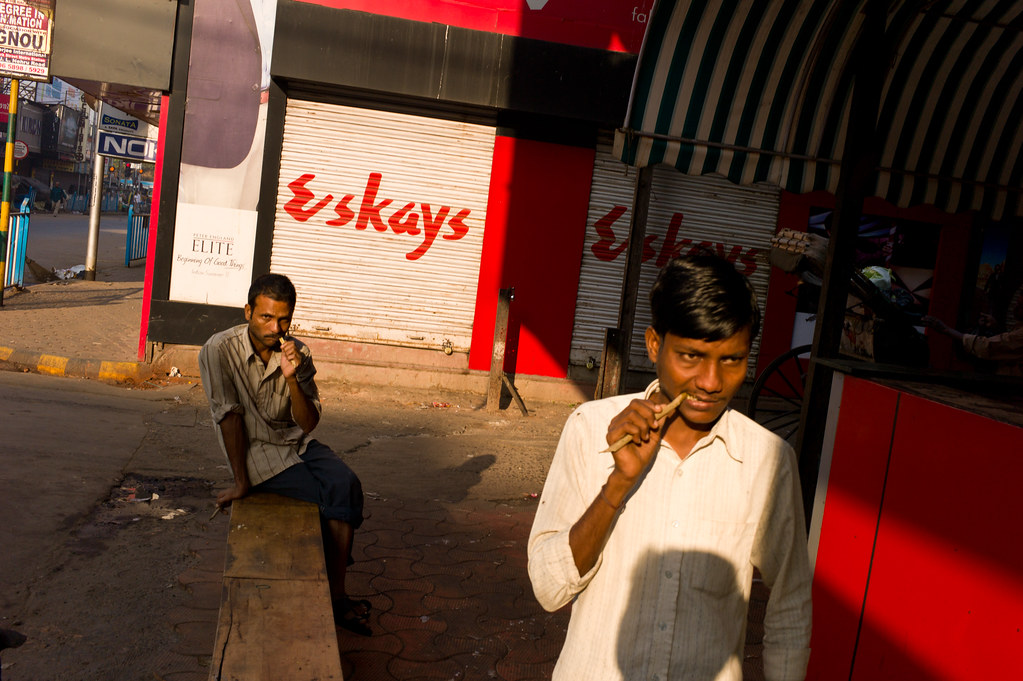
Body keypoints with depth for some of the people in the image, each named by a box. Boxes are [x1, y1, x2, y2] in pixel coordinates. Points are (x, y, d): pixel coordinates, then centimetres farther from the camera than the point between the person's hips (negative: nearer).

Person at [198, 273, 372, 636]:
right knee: (332, 496, -22)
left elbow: (308, 422, -3)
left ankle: (336, 595, -16)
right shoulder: (220, 350, -13)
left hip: (296, 442, 5)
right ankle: (335, 596, -4)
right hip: (256, 452, -5)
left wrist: (291, 378, -20)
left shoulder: (298, 353, -1)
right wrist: (241, 482, -10)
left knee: (347, 483, -23)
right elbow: (229, 416, -12)